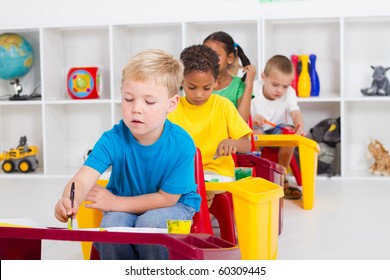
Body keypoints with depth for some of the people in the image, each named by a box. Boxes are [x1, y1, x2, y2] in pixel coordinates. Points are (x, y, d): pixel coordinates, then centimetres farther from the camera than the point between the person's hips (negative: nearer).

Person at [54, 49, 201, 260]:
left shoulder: (181, 145, -26)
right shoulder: (113, 140, -22)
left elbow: (166, 197, -17)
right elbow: (83, 179, -34)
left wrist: (116, 203, -20)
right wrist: (69, 201, -59)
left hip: (175, 205, -2)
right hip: (123, 207, 2)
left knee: (149, 223, -33)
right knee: (110, 227, -29)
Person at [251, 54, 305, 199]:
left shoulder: (288, 93, -10)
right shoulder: (253, 94, -20)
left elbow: (296, 113, -24)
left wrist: (299, 125, -47)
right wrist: (252, 120, -45)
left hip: (276, 129, 3)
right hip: (255, 130, -3)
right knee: (255, 133, -36)